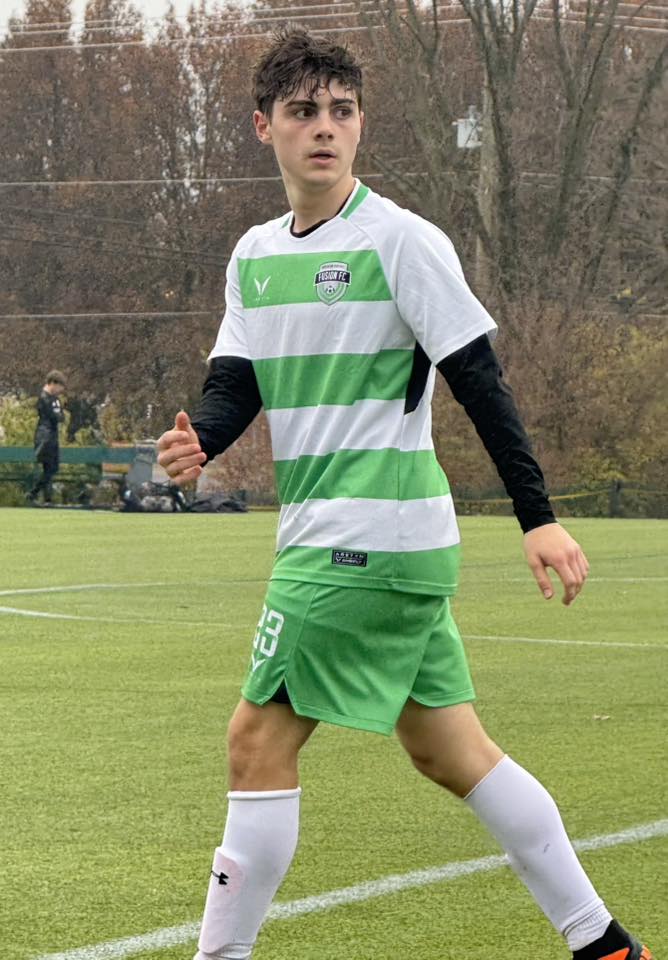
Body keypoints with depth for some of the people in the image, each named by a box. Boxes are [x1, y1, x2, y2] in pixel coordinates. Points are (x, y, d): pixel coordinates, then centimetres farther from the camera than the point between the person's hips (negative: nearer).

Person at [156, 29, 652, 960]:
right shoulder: (254, 254, 12)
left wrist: (540, 516, -15)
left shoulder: (401, 239, -10)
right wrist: (198, 441, -14)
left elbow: (478, 380, -11)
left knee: (259, 742, -8)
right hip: (327, 535, 8)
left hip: (369, 539, -8)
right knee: (450, 750, 13)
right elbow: (236, 382, 9)